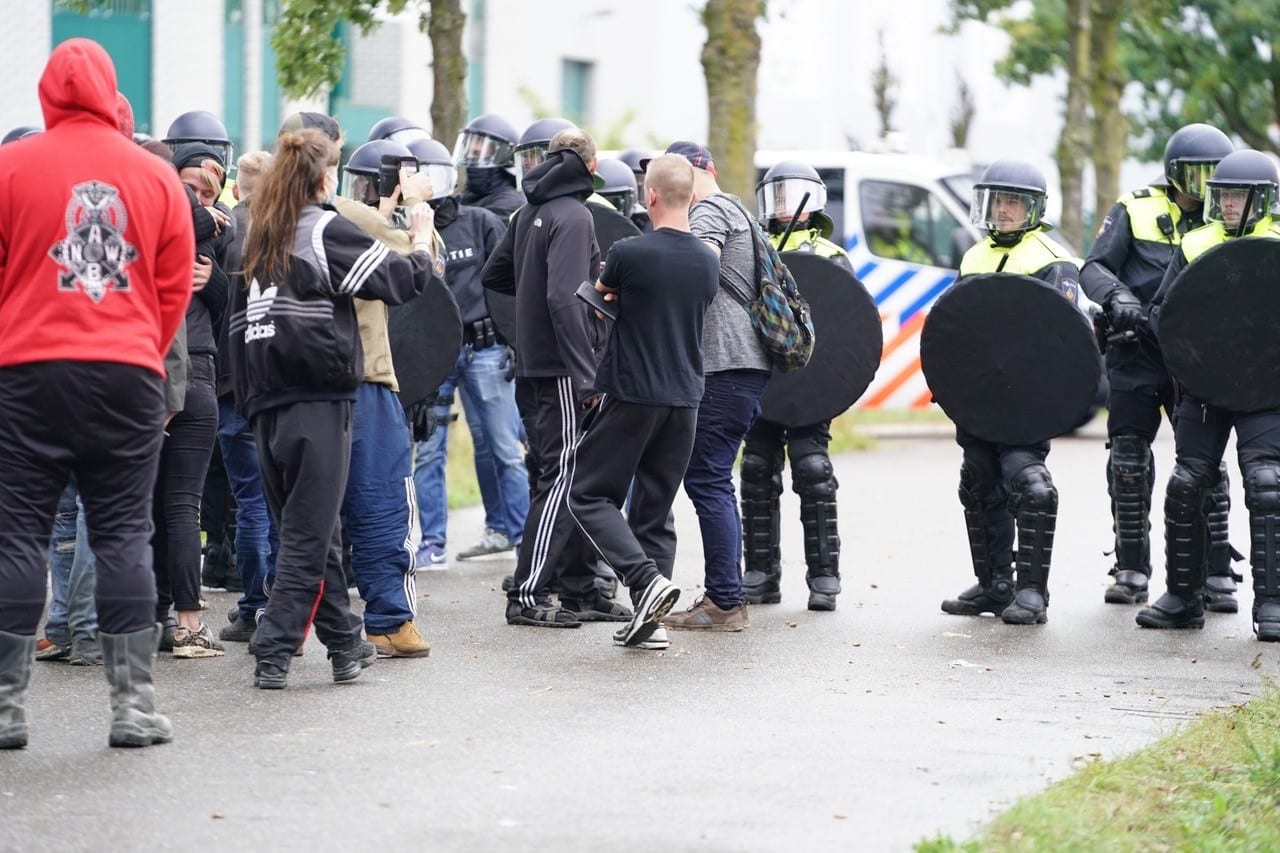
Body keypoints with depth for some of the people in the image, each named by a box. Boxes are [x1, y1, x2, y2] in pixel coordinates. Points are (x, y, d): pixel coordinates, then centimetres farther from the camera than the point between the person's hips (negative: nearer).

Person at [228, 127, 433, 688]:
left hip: (267, 404, 7)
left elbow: (238, 325, 14)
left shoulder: (259, 239, 13)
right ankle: (274, 653, -8)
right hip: (318, 400, -7)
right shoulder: (326, 231, -6)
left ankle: (345, 645, 22)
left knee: (311, 531, 14)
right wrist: (422, 243, 13)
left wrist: (249, 400, 18)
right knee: (309, 534, -3)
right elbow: (395, 280, -7)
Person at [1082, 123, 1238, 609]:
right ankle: (1132, 570, 14)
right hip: (1136, 354, -1)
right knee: (1129, 464, 3)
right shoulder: (1136, 209, 2)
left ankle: (1216, 574, 3)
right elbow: (1095, 267, -2)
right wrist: (1117, 297, -22)